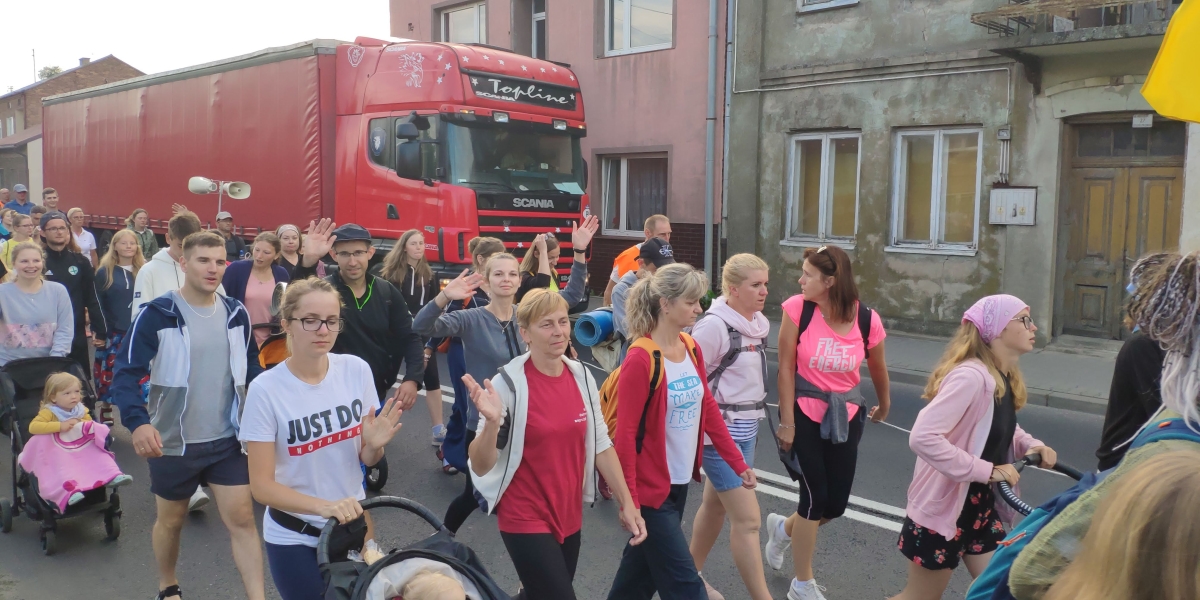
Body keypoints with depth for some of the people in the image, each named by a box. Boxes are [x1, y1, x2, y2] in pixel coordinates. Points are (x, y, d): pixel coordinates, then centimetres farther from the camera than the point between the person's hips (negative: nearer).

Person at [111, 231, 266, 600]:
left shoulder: (236, 314, 2)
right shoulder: (157, 315, -13)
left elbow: (250, 366, 15)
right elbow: (126, 372, -16)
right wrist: (137, 421, -32)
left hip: (228, 440, 3)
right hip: (173, 443, -2)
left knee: (242, 518, -1)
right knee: (171, 520, 16)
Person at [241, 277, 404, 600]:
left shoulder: (357, 370, -10)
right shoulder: (266, 390, -19)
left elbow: (366, 459, 1)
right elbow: (262, 485, -17)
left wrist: (374, 445, -21)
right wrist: (323, 506, -31)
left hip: (351, 525, 4)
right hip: (294, 537, -3)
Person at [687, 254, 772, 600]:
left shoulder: (759, 324, 5)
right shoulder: (714, 326, -19)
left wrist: (751, 418, 18)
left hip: (747, 428, 8)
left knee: (716, 505, 19)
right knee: (747, 519, -5)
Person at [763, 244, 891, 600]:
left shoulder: (867, 319, -11)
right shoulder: (798, 307, -16)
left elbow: (877, 368, 7)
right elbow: (786, 367, -11)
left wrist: (883, 406, 23)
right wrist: (786, 422, -10)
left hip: (846, 416, 3)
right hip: (805, 413, -3)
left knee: (836, 504, 5)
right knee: (815, 497, -4)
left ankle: (783, 528, 40)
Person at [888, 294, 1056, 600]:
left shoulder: (1004, 378, 4)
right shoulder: (971, 376, -26)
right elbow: (923, 437, -35)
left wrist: (1031, 445, -1)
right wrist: (987, 470, -31)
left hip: (980, 508, 9)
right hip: (942, 508, -9)